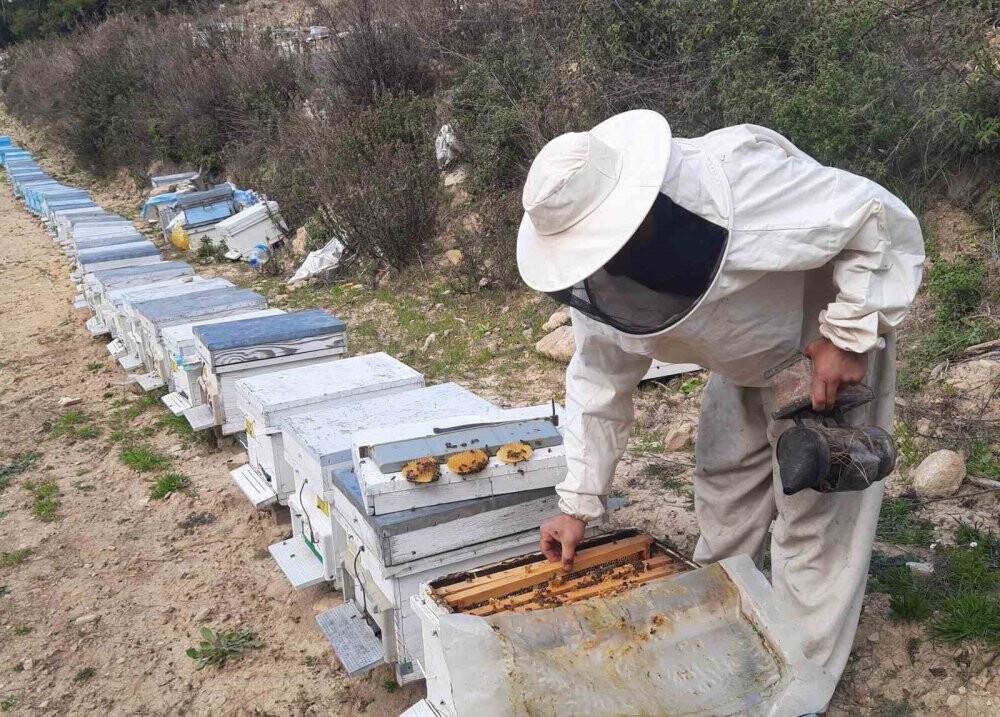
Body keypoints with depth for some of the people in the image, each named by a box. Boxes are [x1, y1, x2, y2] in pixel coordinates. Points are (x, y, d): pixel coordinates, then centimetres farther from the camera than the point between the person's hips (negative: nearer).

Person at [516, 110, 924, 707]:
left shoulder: (741, 187, -40)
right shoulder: (597, 277, -17)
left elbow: (883, 222, -28)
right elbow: (600, 383, -8)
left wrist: (849, 336, -30)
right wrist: (579, 503, -7)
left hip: (830, 350, -6)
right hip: (749, 360, 7)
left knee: (817, 509, -3)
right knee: (726, 479, 17)